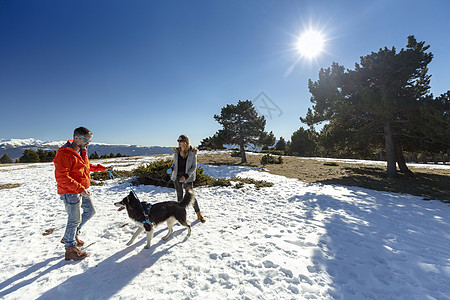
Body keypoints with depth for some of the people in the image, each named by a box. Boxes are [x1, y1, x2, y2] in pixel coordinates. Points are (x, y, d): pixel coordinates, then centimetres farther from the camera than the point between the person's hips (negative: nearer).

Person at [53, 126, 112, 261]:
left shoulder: (82, 151, 10)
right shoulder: (64, 154, -21)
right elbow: (61, 177, -26)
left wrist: (102, 168, 23)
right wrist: (80, 188, -30)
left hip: (82, 190, 9)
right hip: (70, 192, -9)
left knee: (90, 211, 19)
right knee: (75, 219, 1)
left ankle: (70, 236, 36)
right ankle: (70, 249, 20)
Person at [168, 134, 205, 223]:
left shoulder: (192, 153, -10)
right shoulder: (176, 151, 1)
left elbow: (194, 167, -8)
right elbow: (174, 163, 13)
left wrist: (186, 176, -18)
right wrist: (171, 169, -8)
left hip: (187, 178, -4)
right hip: (177, 177, 4)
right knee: (179, 196, 12)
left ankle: (199, 215, 18)